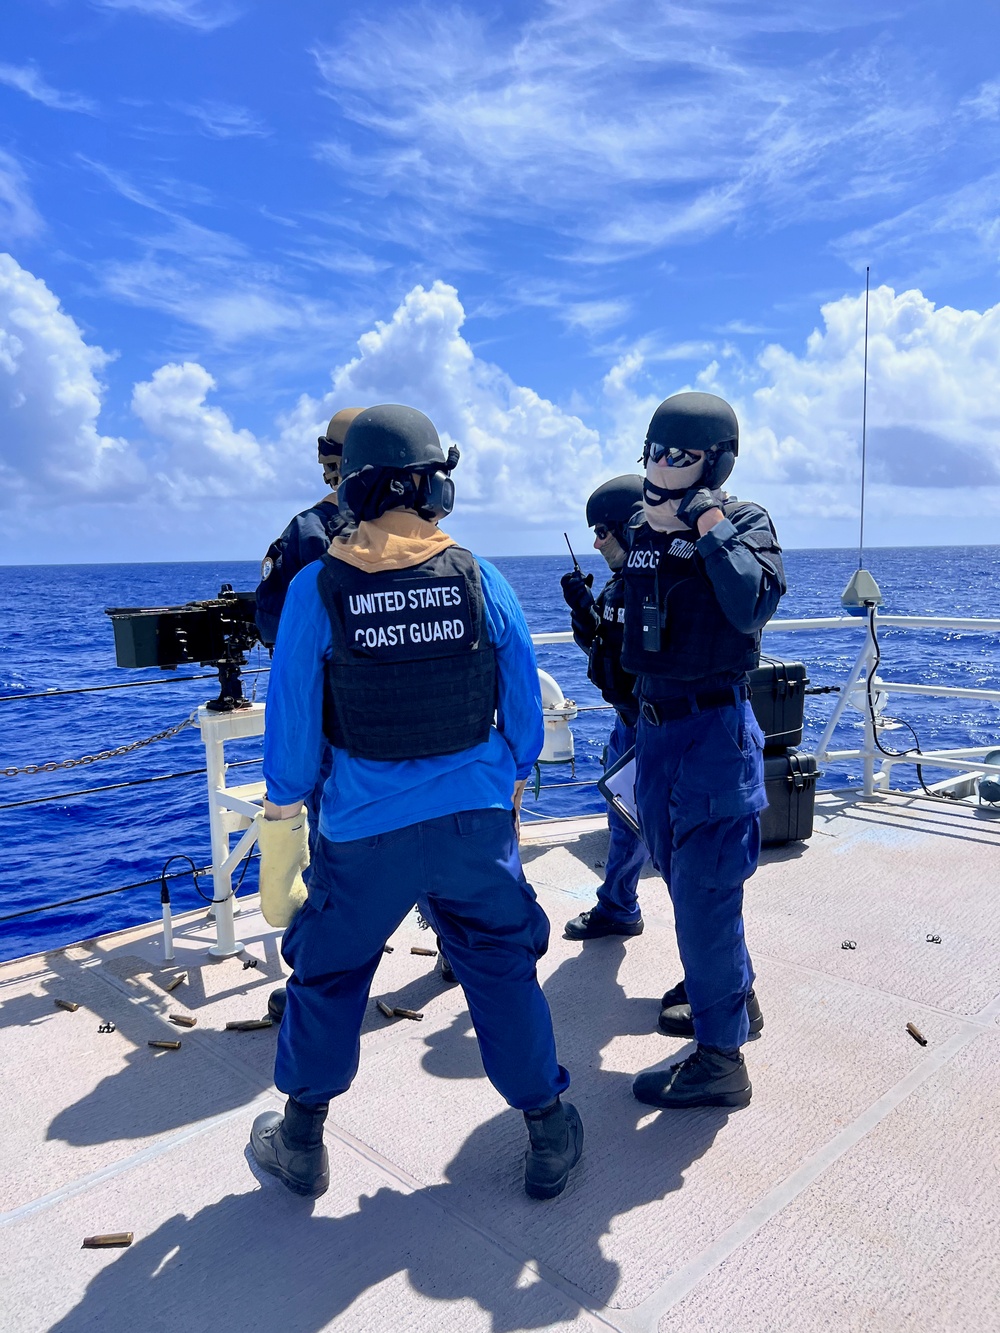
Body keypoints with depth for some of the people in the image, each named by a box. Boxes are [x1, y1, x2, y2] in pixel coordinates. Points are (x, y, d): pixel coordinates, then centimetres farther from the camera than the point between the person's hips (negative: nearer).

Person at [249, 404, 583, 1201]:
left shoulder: (317, 590, -10)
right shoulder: (480, 580, -6)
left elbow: (292, 720, -5)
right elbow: (524, 705, 1)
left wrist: (282, 820, 7)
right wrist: (513, 787, 16)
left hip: (364, 828, -1)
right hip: (475, 816, 1)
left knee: (327, 975, 19)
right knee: (503, 969, 17)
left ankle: (301, 1143, 37)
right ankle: (550, 1138, 29)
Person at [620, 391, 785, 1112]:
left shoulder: (745, 522, -9)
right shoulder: (647, 533, 10)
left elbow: (754, 604, -30)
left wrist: (709, 523, -23)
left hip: (714, 726, -8)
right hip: (657, 723, 8)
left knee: (704, 887, -5)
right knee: (680, 871, 20)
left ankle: (721, 1059, 10)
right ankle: (732, 989, 43)